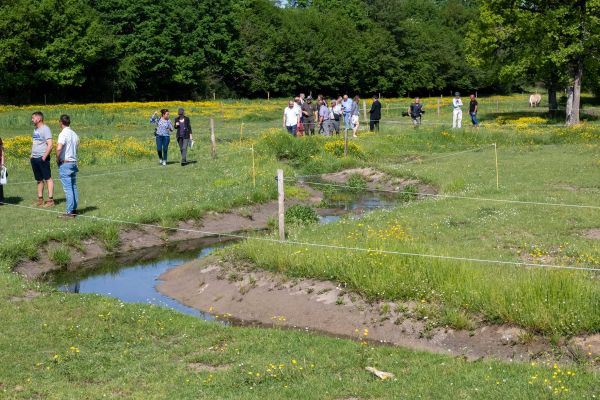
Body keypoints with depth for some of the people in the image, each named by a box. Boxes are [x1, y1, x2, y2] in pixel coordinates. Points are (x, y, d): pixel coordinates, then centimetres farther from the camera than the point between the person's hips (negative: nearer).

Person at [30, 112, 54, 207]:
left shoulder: (45, 129, -10)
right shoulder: (35, 129, 16)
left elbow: (50, 145, -16)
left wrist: (44, 157, -20)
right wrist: (31, 155, 12)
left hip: (42, 158, -8)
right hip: (34, 159, 8)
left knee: (48, 178, -6)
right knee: (39, 180, 12)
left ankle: (50, 200, -6)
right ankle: (40, 199, 17)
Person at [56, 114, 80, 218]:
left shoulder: (63, 134, -16)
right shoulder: (74, 134, 10)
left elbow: (59, 148, -28)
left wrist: (57, 158, -13)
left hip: (64, 164, -8)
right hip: (74, 162, 8)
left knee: (68, 188, -7)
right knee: (74, 187, 13)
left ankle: (69, 212, -6)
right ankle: (74, 209, 18)